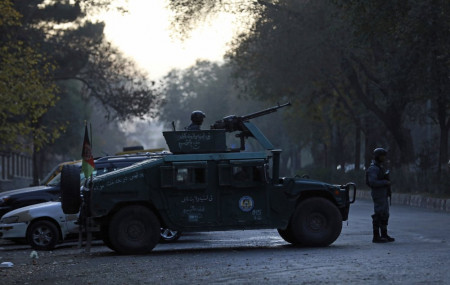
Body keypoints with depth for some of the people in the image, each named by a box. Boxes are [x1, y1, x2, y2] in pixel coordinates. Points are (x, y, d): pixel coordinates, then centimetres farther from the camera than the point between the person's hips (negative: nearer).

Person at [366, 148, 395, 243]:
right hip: (378, 195, -10)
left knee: (384, 215, 12)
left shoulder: (379, 167, 18)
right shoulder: (373, 168, -14)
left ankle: (384, 235, 19)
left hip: (383, 195, 10)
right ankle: (376, 237, -7)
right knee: (378, 215, -9)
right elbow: (373, 182, -25)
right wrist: (385, 182, -18)